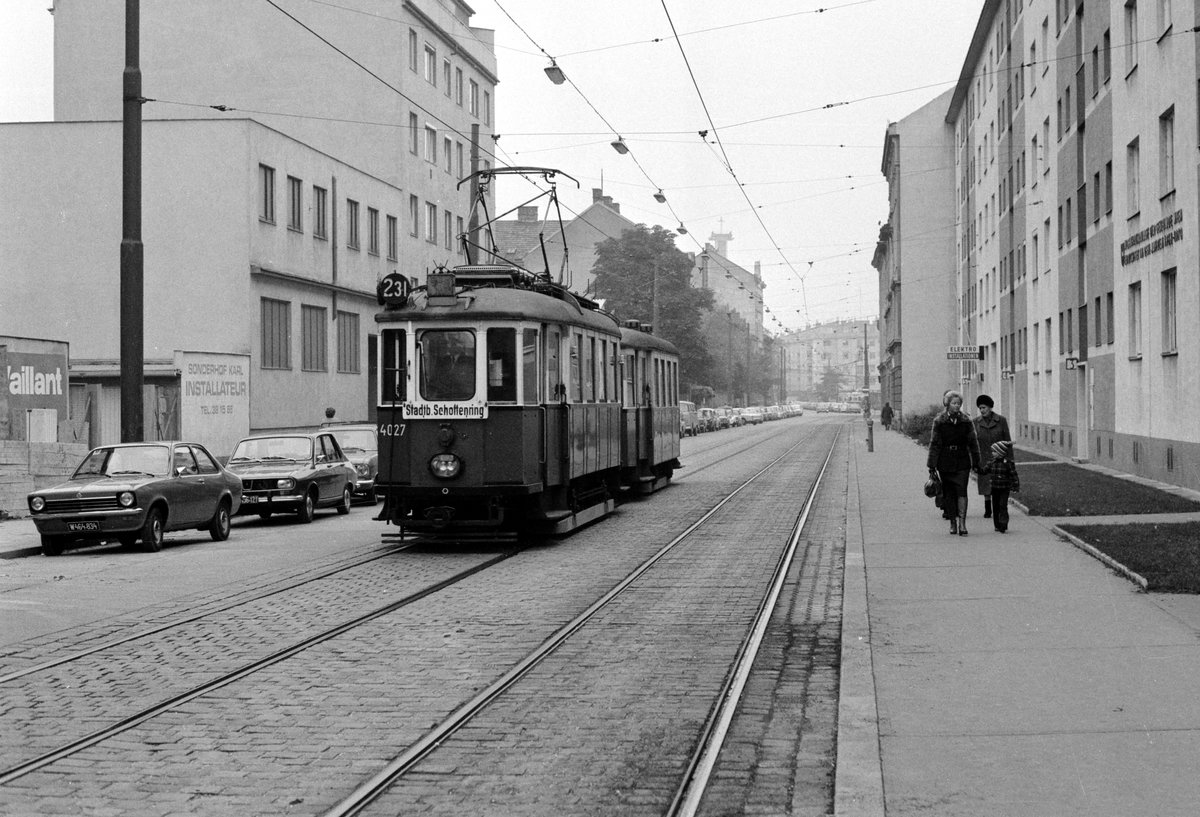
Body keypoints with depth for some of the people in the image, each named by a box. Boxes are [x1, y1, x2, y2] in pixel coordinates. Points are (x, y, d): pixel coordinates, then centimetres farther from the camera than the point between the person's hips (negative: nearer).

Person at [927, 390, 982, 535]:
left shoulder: (966, 421, 2)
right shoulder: (939, 421, -2)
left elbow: (973, 443, 7)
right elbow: (934, 444, -2)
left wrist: (975, 463, 5)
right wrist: (932, 466, -5)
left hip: (962, 462, 0)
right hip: (945, 462, 0)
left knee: (961, 491, -10)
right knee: (948, 493, 6)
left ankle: (962, 522, -14)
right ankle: (953, 522, 16)